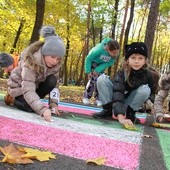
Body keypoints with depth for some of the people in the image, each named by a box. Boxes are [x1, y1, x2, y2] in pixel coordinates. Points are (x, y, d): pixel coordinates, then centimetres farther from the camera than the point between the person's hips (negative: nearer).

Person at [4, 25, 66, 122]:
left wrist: (54, 103, -30)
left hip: (37, 84, 5)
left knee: (52, 80, -24)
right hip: (20, 86, -5)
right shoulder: (31, 61, -36)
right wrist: (43, 110, -55)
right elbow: (28, 90, -43)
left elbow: (55, 84, -15)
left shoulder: (56, 63, -18)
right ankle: (12, 98, 2)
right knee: (31, 108, -29)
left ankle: (33, 101, -7)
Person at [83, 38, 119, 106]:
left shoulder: (115, 54, -30)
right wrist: (88, 71, -23)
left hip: (102, 64, 4)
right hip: (93, 62, -4)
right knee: (93, 79, -14)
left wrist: (98, 70, -27)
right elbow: (88, 58, -27)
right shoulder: (99, 49, -40)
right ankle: (86, 97, -2)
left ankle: (98, 98, 4)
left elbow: (109, 63, -19)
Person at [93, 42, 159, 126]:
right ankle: (108, 110, -12)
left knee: (145, 89, -28)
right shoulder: (122, 72, -25)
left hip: (130, 103, 2)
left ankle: (130, 113, -9)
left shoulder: (148, 75, -16)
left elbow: (152, 94, -2)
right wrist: (120, 117, -51)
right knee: (102, 79, -24)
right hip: (116, 102, -1)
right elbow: (118, 93, -39)